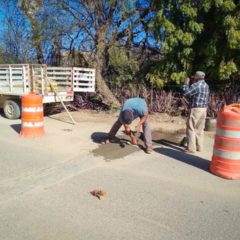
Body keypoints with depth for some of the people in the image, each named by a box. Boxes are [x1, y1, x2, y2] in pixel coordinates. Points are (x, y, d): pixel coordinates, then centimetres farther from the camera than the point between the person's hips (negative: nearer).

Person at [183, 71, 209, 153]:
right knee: (199, 129, 14)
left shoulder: (196, 85, -16)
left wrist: (186, 83, -4)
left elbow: (186, 93, -16)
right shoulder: (206, 85, 13)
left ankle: (191, 148, 1)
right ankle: (199, 147, 20)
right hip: (204, 109, 9)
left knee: (191, 129, -1)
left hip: (195, 109, -9)